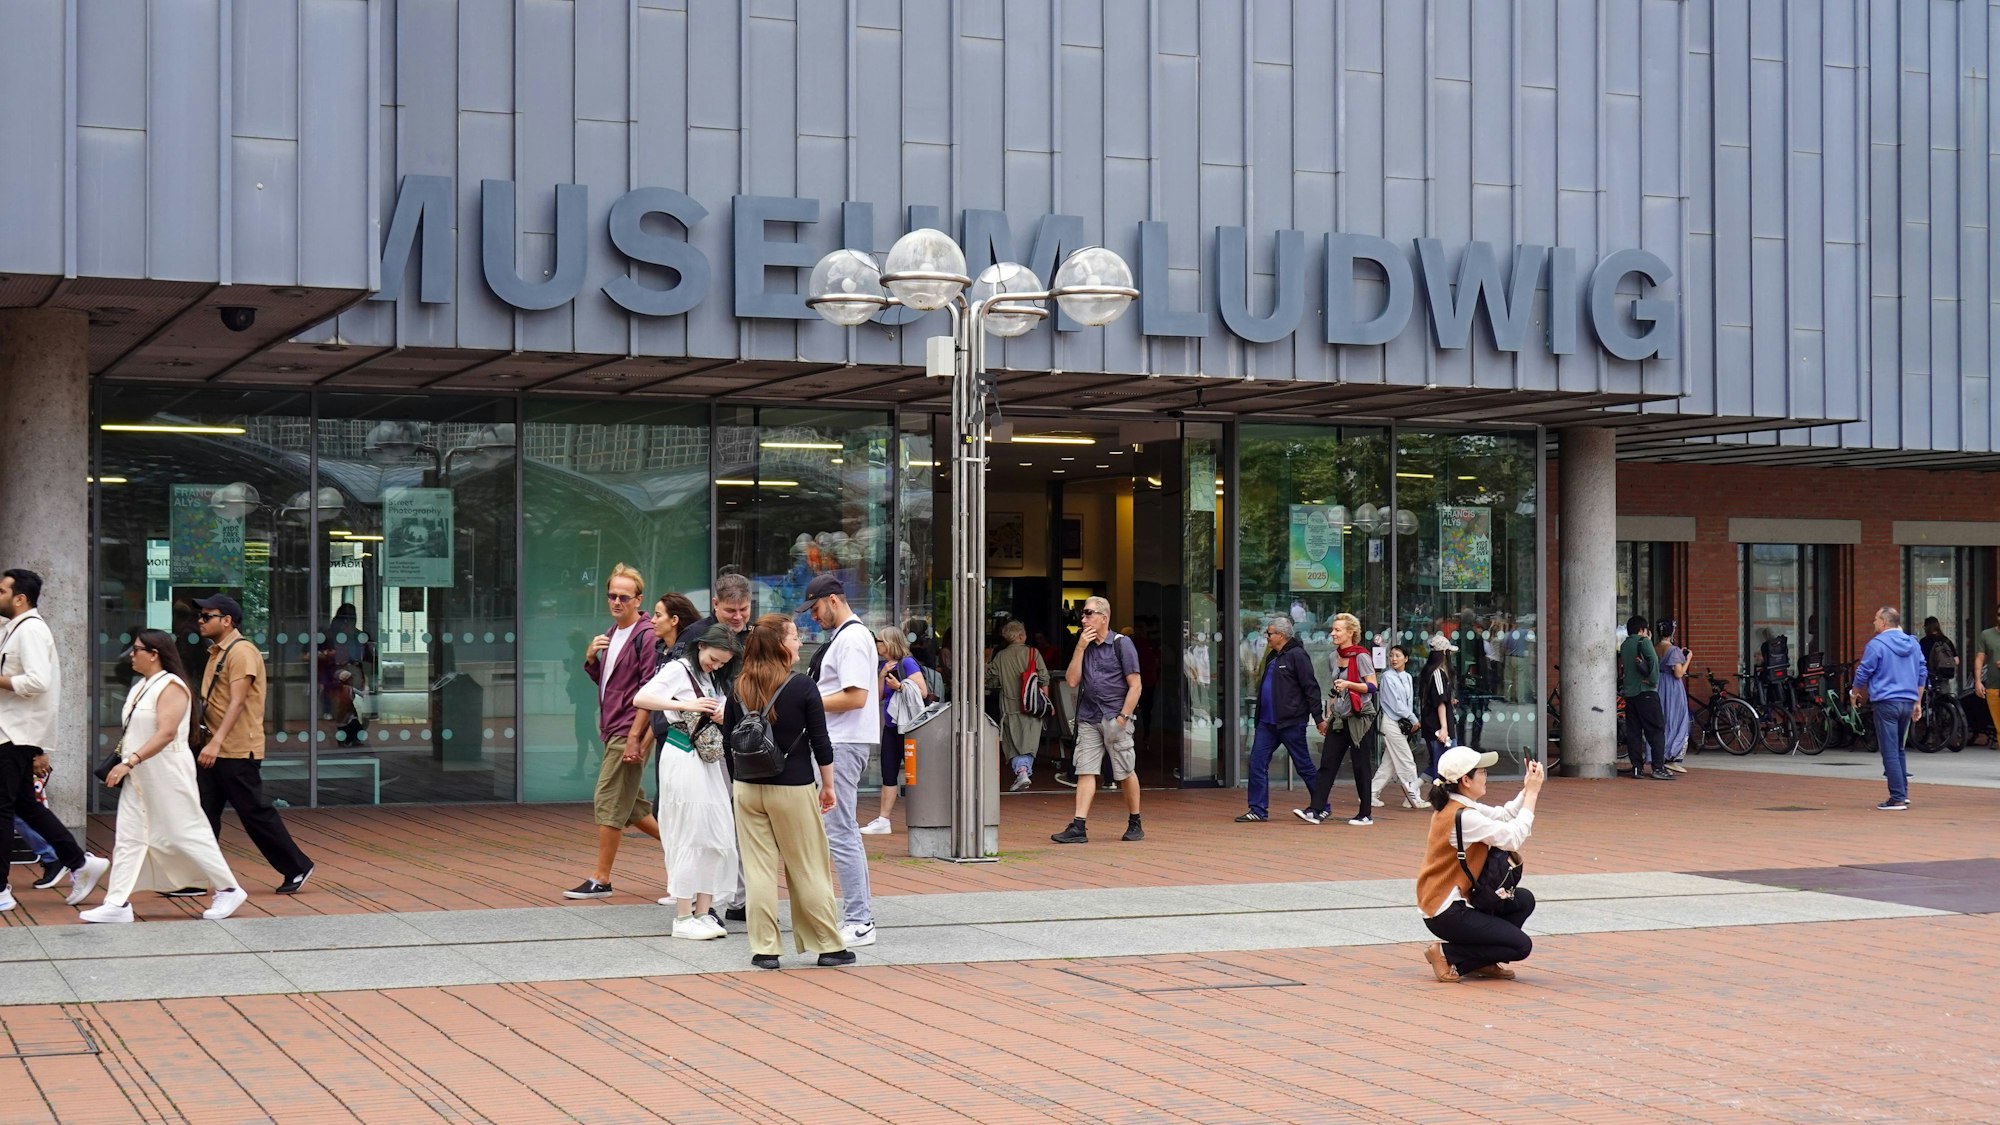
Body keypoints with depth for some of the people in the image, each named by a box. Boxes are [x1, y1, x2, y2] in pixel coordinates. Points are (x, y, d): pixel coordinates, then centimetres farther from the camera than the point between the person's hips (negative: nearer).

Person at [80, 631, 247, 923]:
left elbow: (166, 733, -25)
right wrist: (120, 760, 10)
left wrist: (130, 761, -29)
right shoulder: (140, 688, 14)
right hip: (139, 778, 9)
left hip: (167, 775, -9)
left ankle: (229, 890, 10)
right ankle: (118, 904, 2)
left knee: (186, 835, -2)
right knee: (128, 837, 3)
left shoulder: (171, 687, -15)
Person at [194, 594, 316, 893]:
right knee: (204, 813, 5)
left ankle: (297, 868, 8)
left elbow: (237, 702, -23)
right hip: (214, 750, 9)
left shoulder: (242, 652, -13)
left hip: (238, 751, -9)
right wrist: (209, 742, 18)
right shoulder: (217, 653, 17)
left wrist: (216, 742, -30)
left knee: (255, 813, -3)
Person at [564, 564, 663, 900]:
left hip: (629, 733, -9)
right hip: (612, 732, 9)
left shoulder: (646, 636, -12)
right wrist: (591, 658, 4)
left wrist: (636, 738, -21)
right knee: (631, 804, 14)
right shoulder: (612, 634, 16)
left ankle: (600, 880, -1)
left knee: (608, 803, -6)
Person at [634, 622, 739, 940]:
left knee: (717, 836, 6)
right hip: (684, 760, -8)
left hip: (709, 761, 8)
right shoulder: (679, 669, -7)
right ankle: (683, 918, 1)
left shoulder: (712, 677, 16)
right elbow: (640, 699, -20)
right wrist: (687, 705, -27)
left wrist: (723, 717, 0)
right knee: (690, 837, -6)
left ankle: (703, 913, 14)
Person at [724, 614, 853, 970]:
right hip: (793, 790, -3)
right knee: (809, 870, 6)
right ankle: (829, 946, 14)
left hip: (747, 789, 3)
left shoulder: (739, 689, 1)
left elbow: (728, 740, 8)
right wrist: (828, 786, 5)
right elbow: (820, 742, -6)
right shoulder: (802, 688, -10)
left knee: (758, 870, 6)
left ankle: (764, 949, 7)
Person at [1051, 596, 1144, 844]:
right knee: (1085, 771, -3)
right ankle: (1078, 827, -8)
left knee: (1126, 773, 2)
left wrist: (1123, 717, -12)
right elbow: (1072, 681, 5)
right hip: (1088, 719, 5)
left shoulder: (1122, 644, -3)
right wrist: (1080, 648, -2)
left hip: (1115, 718, -5)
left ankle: (1135, 824, 16)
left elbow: (1135, 686, -5)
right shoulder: (1085, 645, 14)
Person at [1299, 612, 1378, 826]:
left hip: (1360, 718, -7)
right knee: (1327, 764, -2)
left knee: (1361, 766, -1)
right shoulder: (1333, 658, 11)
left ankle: (1366, 814, 8)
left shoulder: (1361, 656, -9)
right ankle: (1316, 810, -7)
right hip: (1340, 718, 7)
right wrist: (1327, 717, 18)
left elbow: (1373, 686, -13)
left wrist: (1349, 684, -25)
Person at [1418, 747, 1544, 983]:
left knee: (1524, 900, 15)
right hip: (1445, 913, -10)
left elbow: (1503, 816, 11)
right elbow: (1513, 838, -23)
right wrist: (1531, 794, -17)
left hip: (1452, 899, 10)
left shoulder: (1453, 806, 7)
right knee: (1520, 947, -7)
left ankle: (1481, 961, 14)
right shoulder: (1462, 817, -23)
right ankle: (1447, 955, -4)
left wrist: (1527, 790, -2)